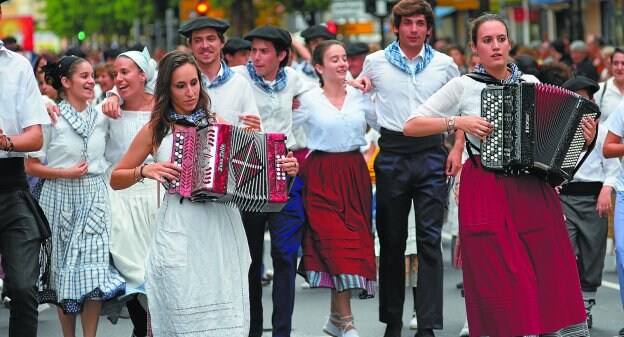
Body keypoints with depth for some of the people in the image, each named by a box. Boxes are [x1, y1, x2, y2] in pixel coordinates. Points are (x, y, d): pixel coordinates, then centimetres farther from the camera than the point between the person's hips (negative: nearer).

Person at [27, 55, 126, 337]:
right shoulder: (51, 118, -5)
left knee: (95, 272, -6)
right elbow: (32, 166, -4)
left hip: (94, 199, 3)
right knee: (65, 271, 3)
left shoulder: (101, 117, 6)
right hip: (61, 199, -3)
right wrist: (65, 173, -15)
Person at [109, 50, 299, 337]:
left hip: (223, 232, 2)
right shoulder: (156, 129, 7)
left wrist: (283, 170, -2)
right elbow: (116, 180, 11)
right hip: (180, 235, -2)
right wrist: (145, 171, -7)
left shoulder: (218, 123, 11)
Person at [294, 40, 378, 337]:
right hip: (323, 177, -4)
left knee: (356, 241, 3)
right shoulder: (308, 100, -3)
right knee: (337, 243, -11)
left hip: (355, 175, 4)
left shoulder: (359, 97, 7)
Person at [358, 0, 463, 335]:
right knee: (391, 240, 6)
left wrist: (457, 148, 5)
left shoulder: (445, 65, 6)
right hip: (392, 154, 1)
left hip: (431, 156, 0)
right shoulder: (375, 62, 5)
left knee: (430, 239, -6)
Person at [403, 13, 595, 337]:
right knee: (503, 283, -5)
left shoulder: (530, 83, 12)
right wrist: (458, 121, -11)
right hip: (487, 192, -3)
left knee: (554, 278, -3)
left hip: (534, 190, 3)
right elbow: (411, 126, 0)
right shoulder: (464, 85, 1)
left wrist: (582, 137, 1)